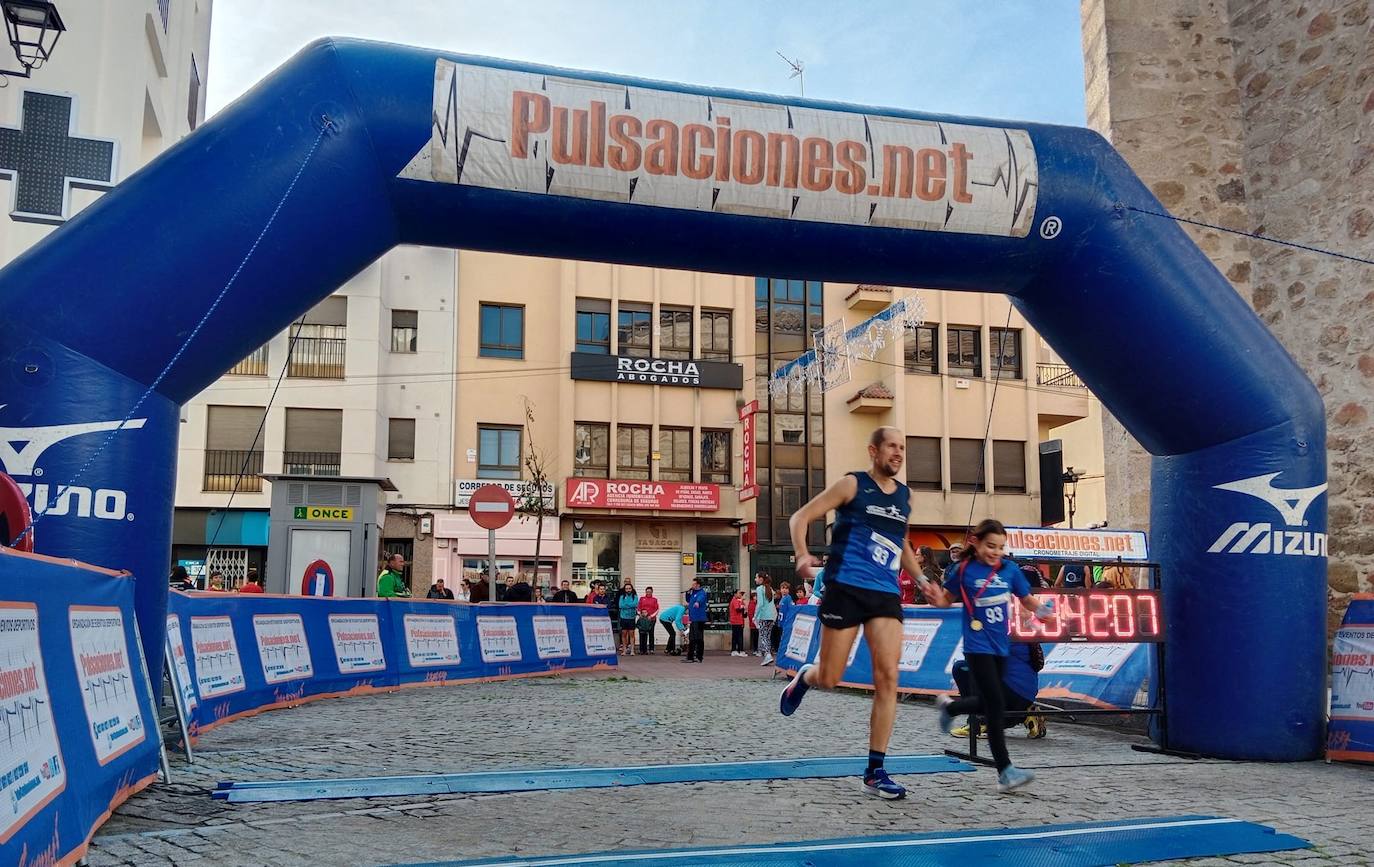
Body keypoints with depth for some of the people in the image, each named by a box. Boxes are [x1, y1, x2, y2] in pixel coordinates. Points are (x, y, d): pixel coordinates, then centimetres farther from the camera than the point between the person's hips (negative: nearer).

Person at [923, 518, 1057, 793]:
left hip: (1001, 646, 5)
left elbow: (1027, 599, 9)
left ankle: (948, 707, 46)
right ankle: (1005, 772, -6)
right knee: (996, 706, -10)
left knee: (986, 703, 15)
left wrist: (1041, 609, -12)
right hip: (977, 646, -5)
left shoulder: (1010, 569, 1)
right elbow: (948, 599, 4)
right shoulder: (963, 570, -8)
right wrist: (937, 599, -17)